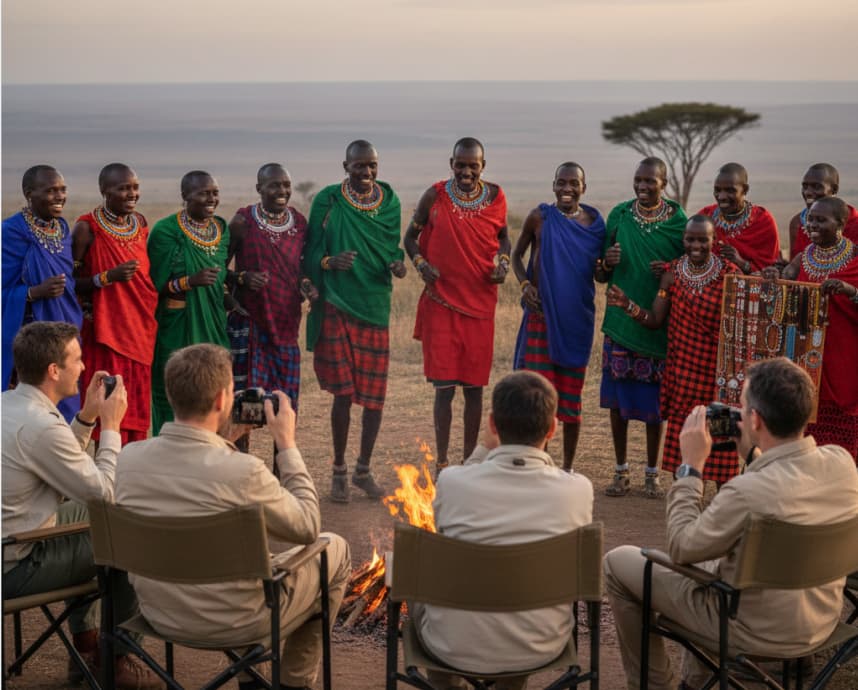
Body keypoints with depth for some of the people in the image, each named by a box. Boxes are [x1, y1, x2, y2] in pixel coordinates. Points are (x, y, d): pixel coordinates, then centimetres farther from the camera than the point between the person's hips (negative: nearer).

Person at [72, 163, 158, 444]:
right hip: (105, 332, -5)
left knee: (138, 408, 9)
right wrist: (107, 277, -22)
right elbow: (70, 282, -9)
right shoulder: (87, 228, -10)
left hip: (142, 329, 6)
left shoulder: (141, 223, 9)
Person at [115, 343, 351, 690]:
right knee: (335, 549, 17)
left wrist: (222, 441, 6)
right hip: (231, 621, -5)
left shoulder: (128, 458, -13)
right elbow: (308, 528, -11)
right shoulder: (244, 471, -29)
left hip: (159, 615, 6)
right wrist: (287, 444, -6)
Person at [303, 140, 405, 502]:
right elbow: (312, 252, -1)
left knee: (375, 394, 5)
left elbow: (392, 246, 13)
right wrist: (330, 261, -22)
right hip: (337, 306, -3)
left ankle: (364, 469, 22)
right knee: (343, 393, -2)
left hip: (376, 305, 3)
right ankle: (339, 470, 14)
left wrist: (397, 264, -10)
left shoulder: (389, 201, 6)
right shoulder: (327, 200, -2)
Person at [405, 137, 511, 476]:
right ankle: (441, 463, 6)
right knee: (444, 385, -3)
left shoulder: (495, 197, 3)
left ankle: (470, 460, 20)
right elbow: (411, 236, 7)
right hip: (441, 302, -2)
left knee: (474, 385, 8)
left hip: (480, 304, 2)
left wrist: (502, 262, -3)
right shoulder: (434, 196, -2)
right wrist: (420, 263, -11)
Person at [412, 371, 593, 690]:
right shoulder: (579, 490, -16)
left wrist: (484, 449, 6)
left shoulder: (451, 481, -17)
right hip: (540, 649, 1)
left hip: (455, 647, -1)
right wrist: (542, 455, 8)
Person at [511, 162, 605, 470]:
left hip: (578, 318, 1)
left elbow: (600, 271, 13)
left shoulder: (595, 223, 3)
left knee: (571, 395, 8)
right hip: (541, 313, -1)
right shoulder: (539, 218, -2)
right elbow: (517, 254, 10)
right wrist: (524, 284, -7)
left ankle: (568, 467, 20)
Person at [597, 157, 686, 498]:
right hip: (620, 321, 2)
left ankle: (652, 473, 20)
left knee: (655, 400, 5)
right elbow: (601, 277, 10)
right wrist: (607, 263, -13)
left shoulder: (678, 221, -3)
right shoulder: (619, 215, 3)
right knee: (617, 397, 5)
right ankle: (621, 471, 19)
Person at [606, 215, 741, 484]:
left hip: (717, 369, -2)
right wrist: (628, 305, -14)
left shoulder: (729, 273, -5)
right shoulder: (672, 272, 3)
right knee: (680, 431, 5)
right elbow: (655, 320, 2)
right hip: (681, 367, 2)